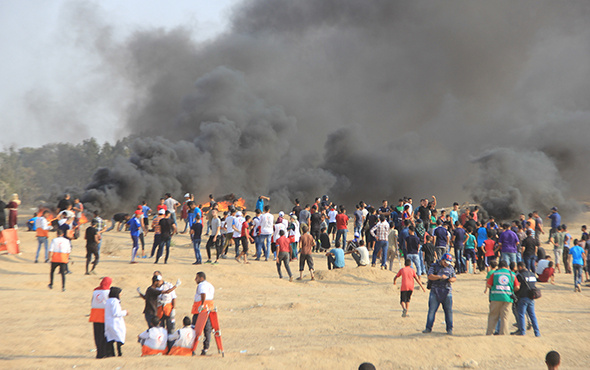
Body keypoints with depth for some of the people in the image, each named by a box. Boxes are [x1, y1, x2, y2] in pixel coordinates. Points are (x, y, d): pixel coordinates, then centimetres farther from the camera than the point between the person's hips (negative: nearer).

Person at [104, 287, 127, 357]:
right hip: (115, 323, -8)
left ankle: (109, 353, 2)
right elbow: (115, 313, -19)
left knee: (110, 338, 6)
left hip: (107, 322, 8)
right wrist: (124, 312, -5)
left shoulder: (107, 301, 14)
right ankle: (119, 352, -1)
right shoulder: (115, 301, -14)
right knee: (119, 336, 0)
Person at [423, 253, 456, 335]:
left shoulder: (450, 268, 13)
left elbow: (455, 278, 17)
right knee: (432, 310, -2)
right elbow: (430, 276, -9)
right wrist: (440, 277, -20)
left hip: (447, 291, 2)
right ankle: (428, 328, 4)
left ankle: (449, 329, 7)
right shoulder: (434, 266, 3)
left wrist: (451, 279, -6)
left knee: (449, 310, 0)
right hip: (435, 291, -2)